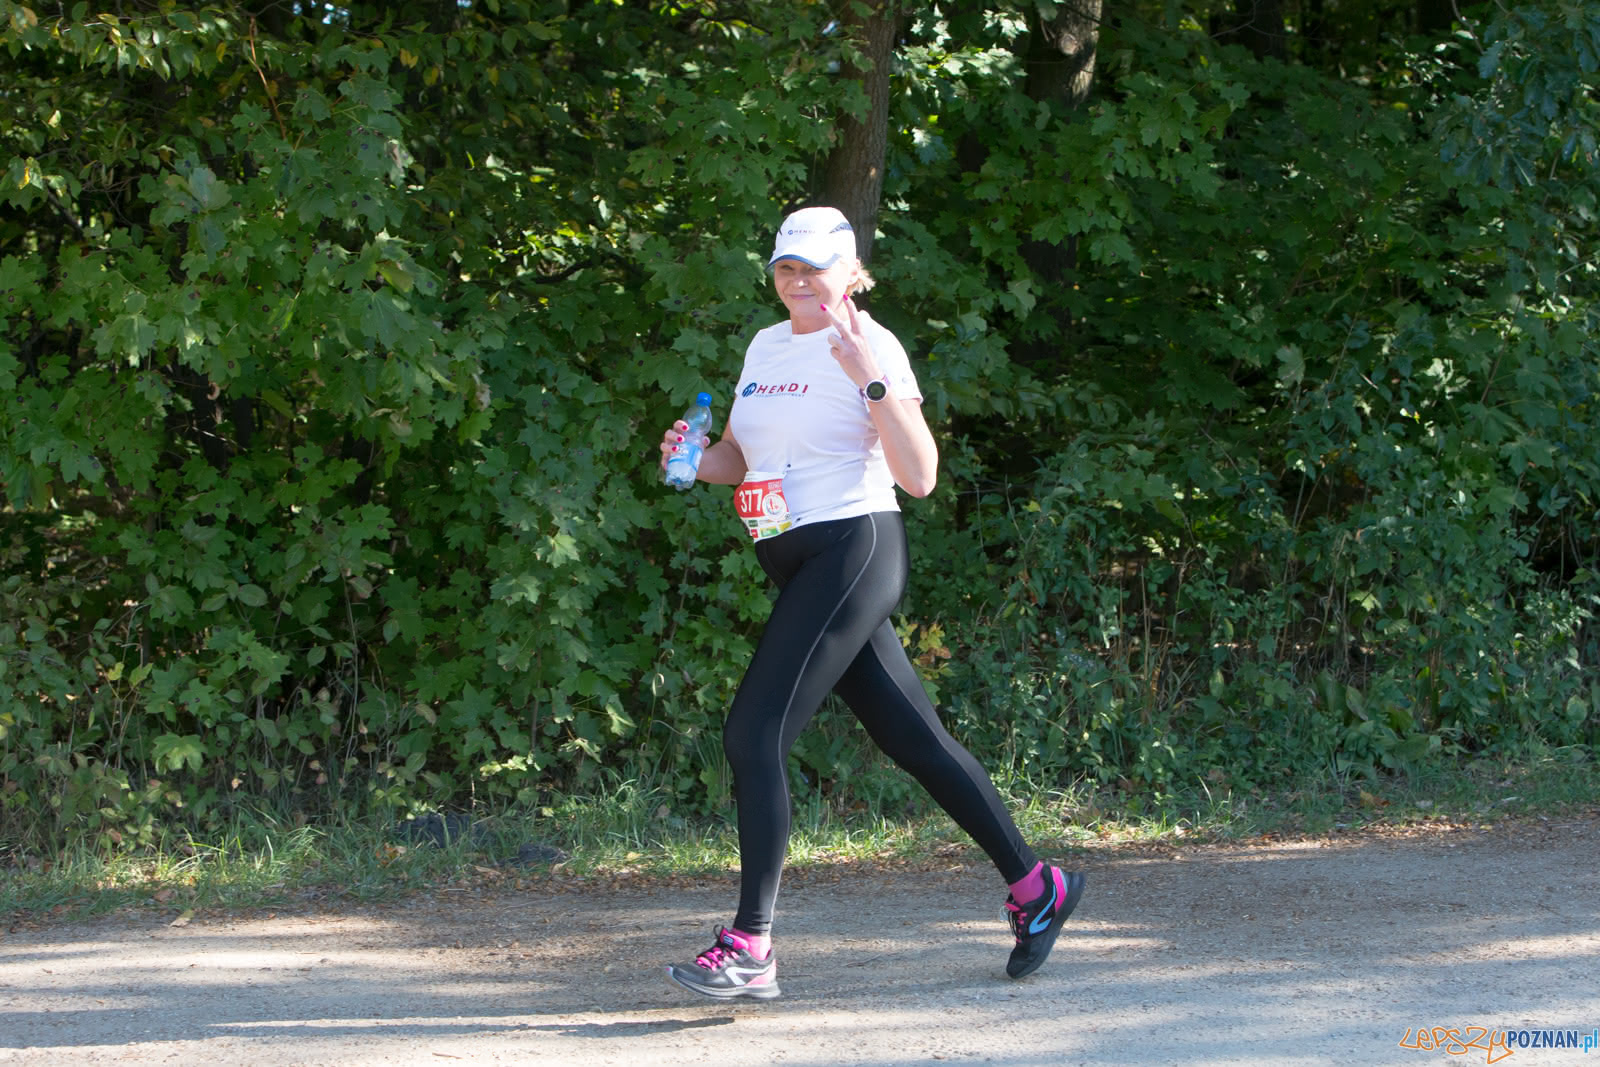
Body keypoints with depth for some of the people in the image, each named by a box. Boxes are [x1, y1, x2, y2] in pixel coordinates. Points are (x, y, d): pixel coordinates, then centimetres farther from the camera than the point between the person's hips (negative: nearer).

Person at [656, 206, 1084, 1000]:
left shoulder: (871, 347, -9)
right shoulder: (765, 347, 14)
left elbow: (919, 479, -17)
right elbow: (738, 461, 23)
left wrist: (872, 381, -26)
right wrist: (693, 457, 1)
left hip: (853, 551, -8)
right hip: (798, 569, 8)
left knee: (753, 734, -15)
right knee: (915, 740, 10)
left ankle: (750, 948, -15)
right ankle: (1034, 884, 22)